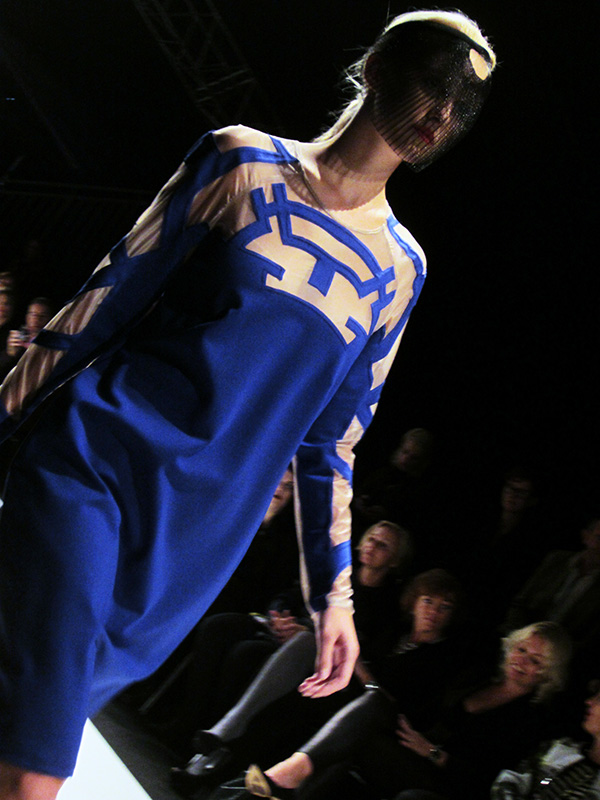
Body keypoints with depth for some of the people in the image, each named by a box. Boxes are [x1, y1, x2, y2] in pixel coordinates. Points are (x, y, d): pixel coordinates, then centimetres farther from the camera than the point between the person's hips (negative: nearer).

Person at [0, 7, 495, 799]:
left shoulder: (398, 271, 11)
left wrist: (332, 590, 13)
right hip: (96, 467, -3)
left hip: (192, 546, 4)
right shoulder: (245, 162, 2)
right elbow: (109, 296, 2)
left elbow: (331, 440, 15)